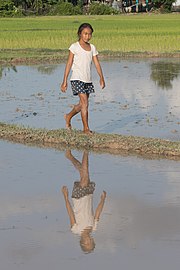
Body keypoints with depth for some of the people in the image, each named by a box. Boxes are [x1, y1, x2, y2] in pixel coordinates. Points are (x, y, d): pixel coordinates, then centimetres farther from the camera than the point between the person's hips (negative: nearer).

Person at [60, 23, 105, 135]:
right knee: (85, 103, -12)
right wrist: (65, 81, -7)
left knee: (82, 105, 12)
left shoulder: (92, 48, 11)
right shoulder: (74, 47, -4)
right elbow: (69, 64, -5)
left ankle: (68, 117, 37)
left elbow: (97, 63, 9)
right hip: (77, 79, -6)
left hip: (88, 80, 6)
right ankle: (86, 128, -7)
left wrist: (101, 77, -2)